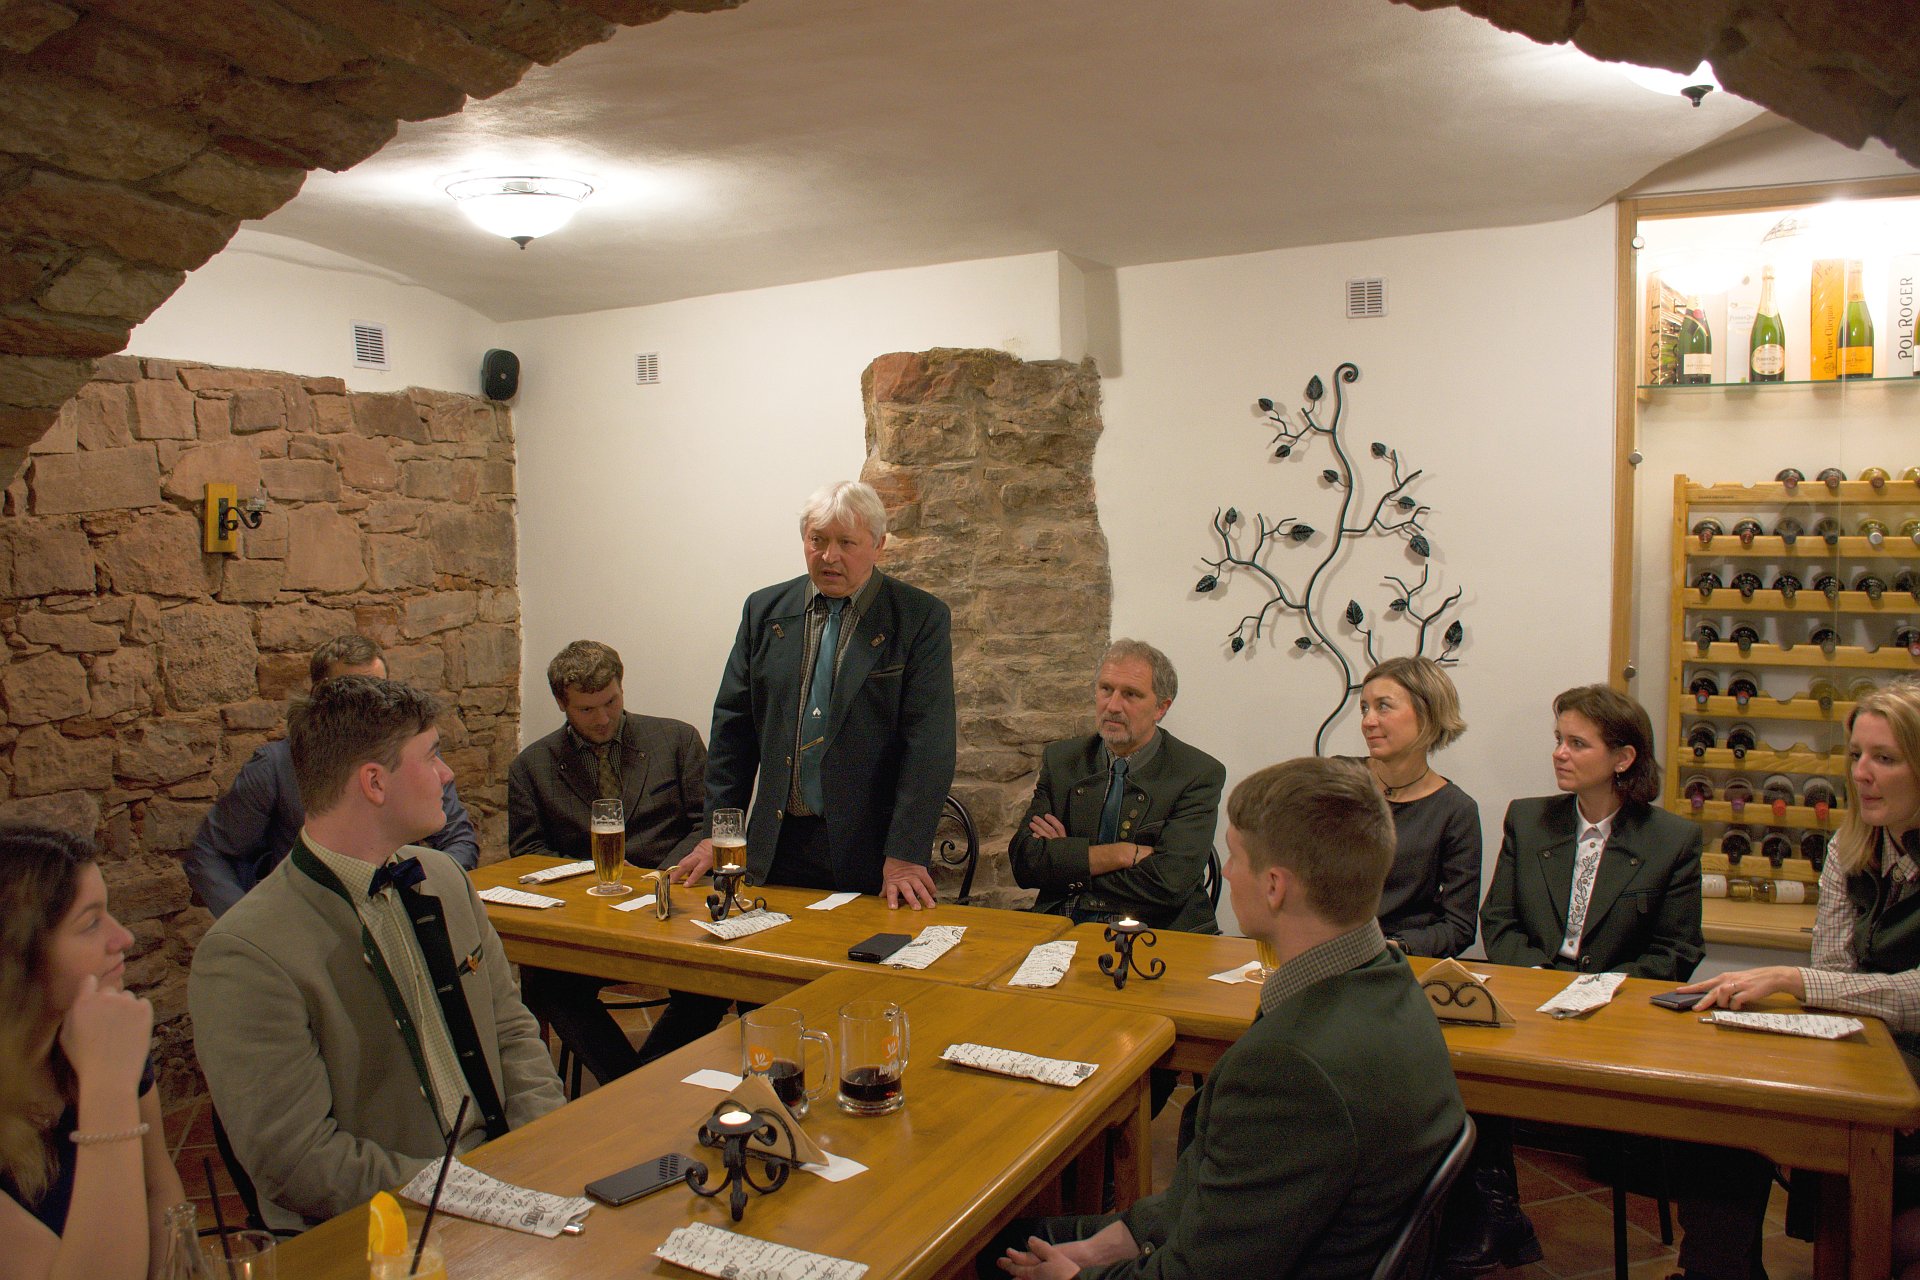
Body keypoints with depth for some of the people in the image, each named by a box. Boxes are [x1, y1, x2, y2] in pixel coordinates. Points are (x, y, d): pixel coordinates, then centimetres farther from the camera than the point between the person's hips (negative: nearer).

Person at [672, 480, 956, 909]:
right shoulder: (765, 609, 7)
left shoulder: (921, 618, -4)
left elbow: (928, 742, -10)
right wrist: (716, 833, 5)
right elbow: (733, 725, 9)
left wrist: (905, 855, -17)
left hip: (869, 849, -3)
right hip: (778, 845, 3)